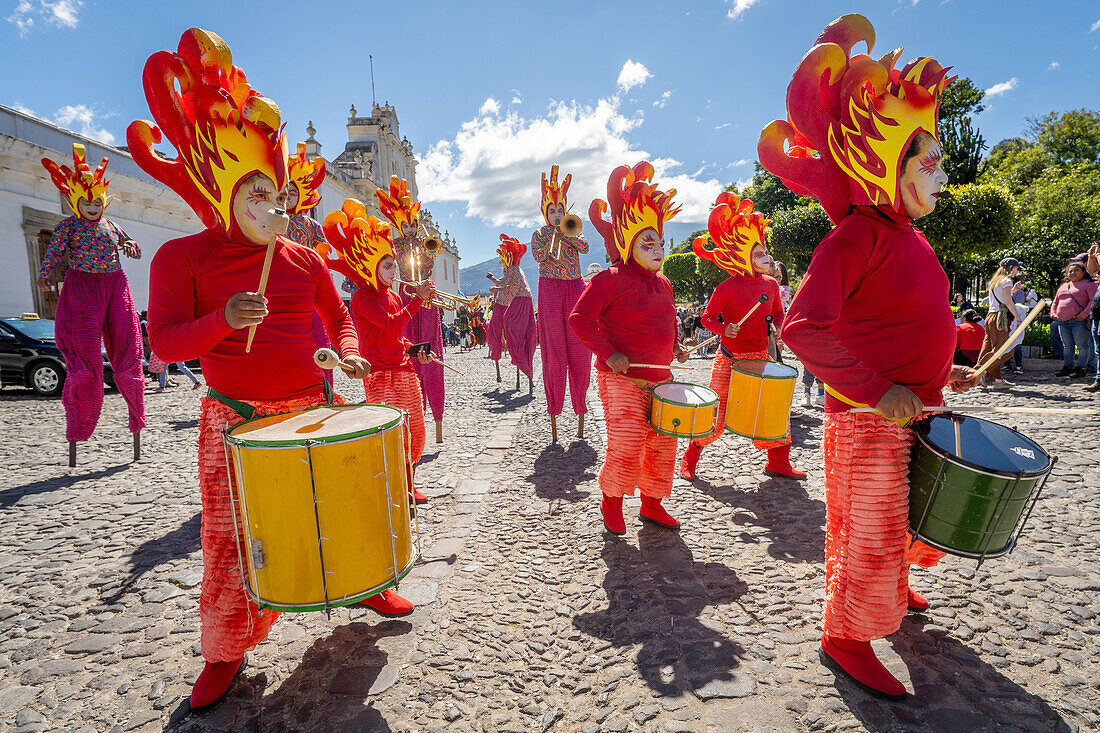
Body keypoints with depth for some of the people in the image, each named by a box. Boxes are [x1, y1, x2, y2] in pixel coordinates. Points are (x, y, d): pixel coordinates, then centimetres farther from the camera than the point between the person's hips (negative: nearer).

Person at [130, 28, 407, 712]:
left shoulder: (304, 258, 6)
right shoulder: (183, 256, -2)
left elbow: (339, 318, 13)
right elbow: (166, 341, -6)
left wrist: (349, 354, -8)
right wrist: (223, 319, -26)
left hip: (312, 410, 3)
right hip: (235, 422, -2)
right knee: (231, 539, 5)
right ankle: (225, 651, 26)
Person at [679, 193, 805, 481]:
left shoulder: (770, 284, 7)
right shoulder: (727, 287, -10)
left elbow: (778, 313, 20)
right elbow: (708, 317, -7)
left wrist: (777, 328, -1)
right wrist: (724, 328, -25)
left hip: (760, 356, 5)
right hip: (730, 357, -5)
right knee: (716, 409, 1)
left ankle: (779, 462, 23)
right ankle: (690, 458, 17)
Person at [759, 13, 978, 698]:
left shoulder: (913, 238, 11)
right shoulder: (856, 236, -18)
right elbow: (803, 327, -30)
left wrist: (943, 370, 11)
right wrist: (876, 391, -28)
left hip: (914, 411, 10)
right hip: (869, 419, -9)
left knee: (905, 521, 26)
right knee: (871, 535, 3)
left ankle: (889, 592, 52)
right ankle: (845, 637, 24)